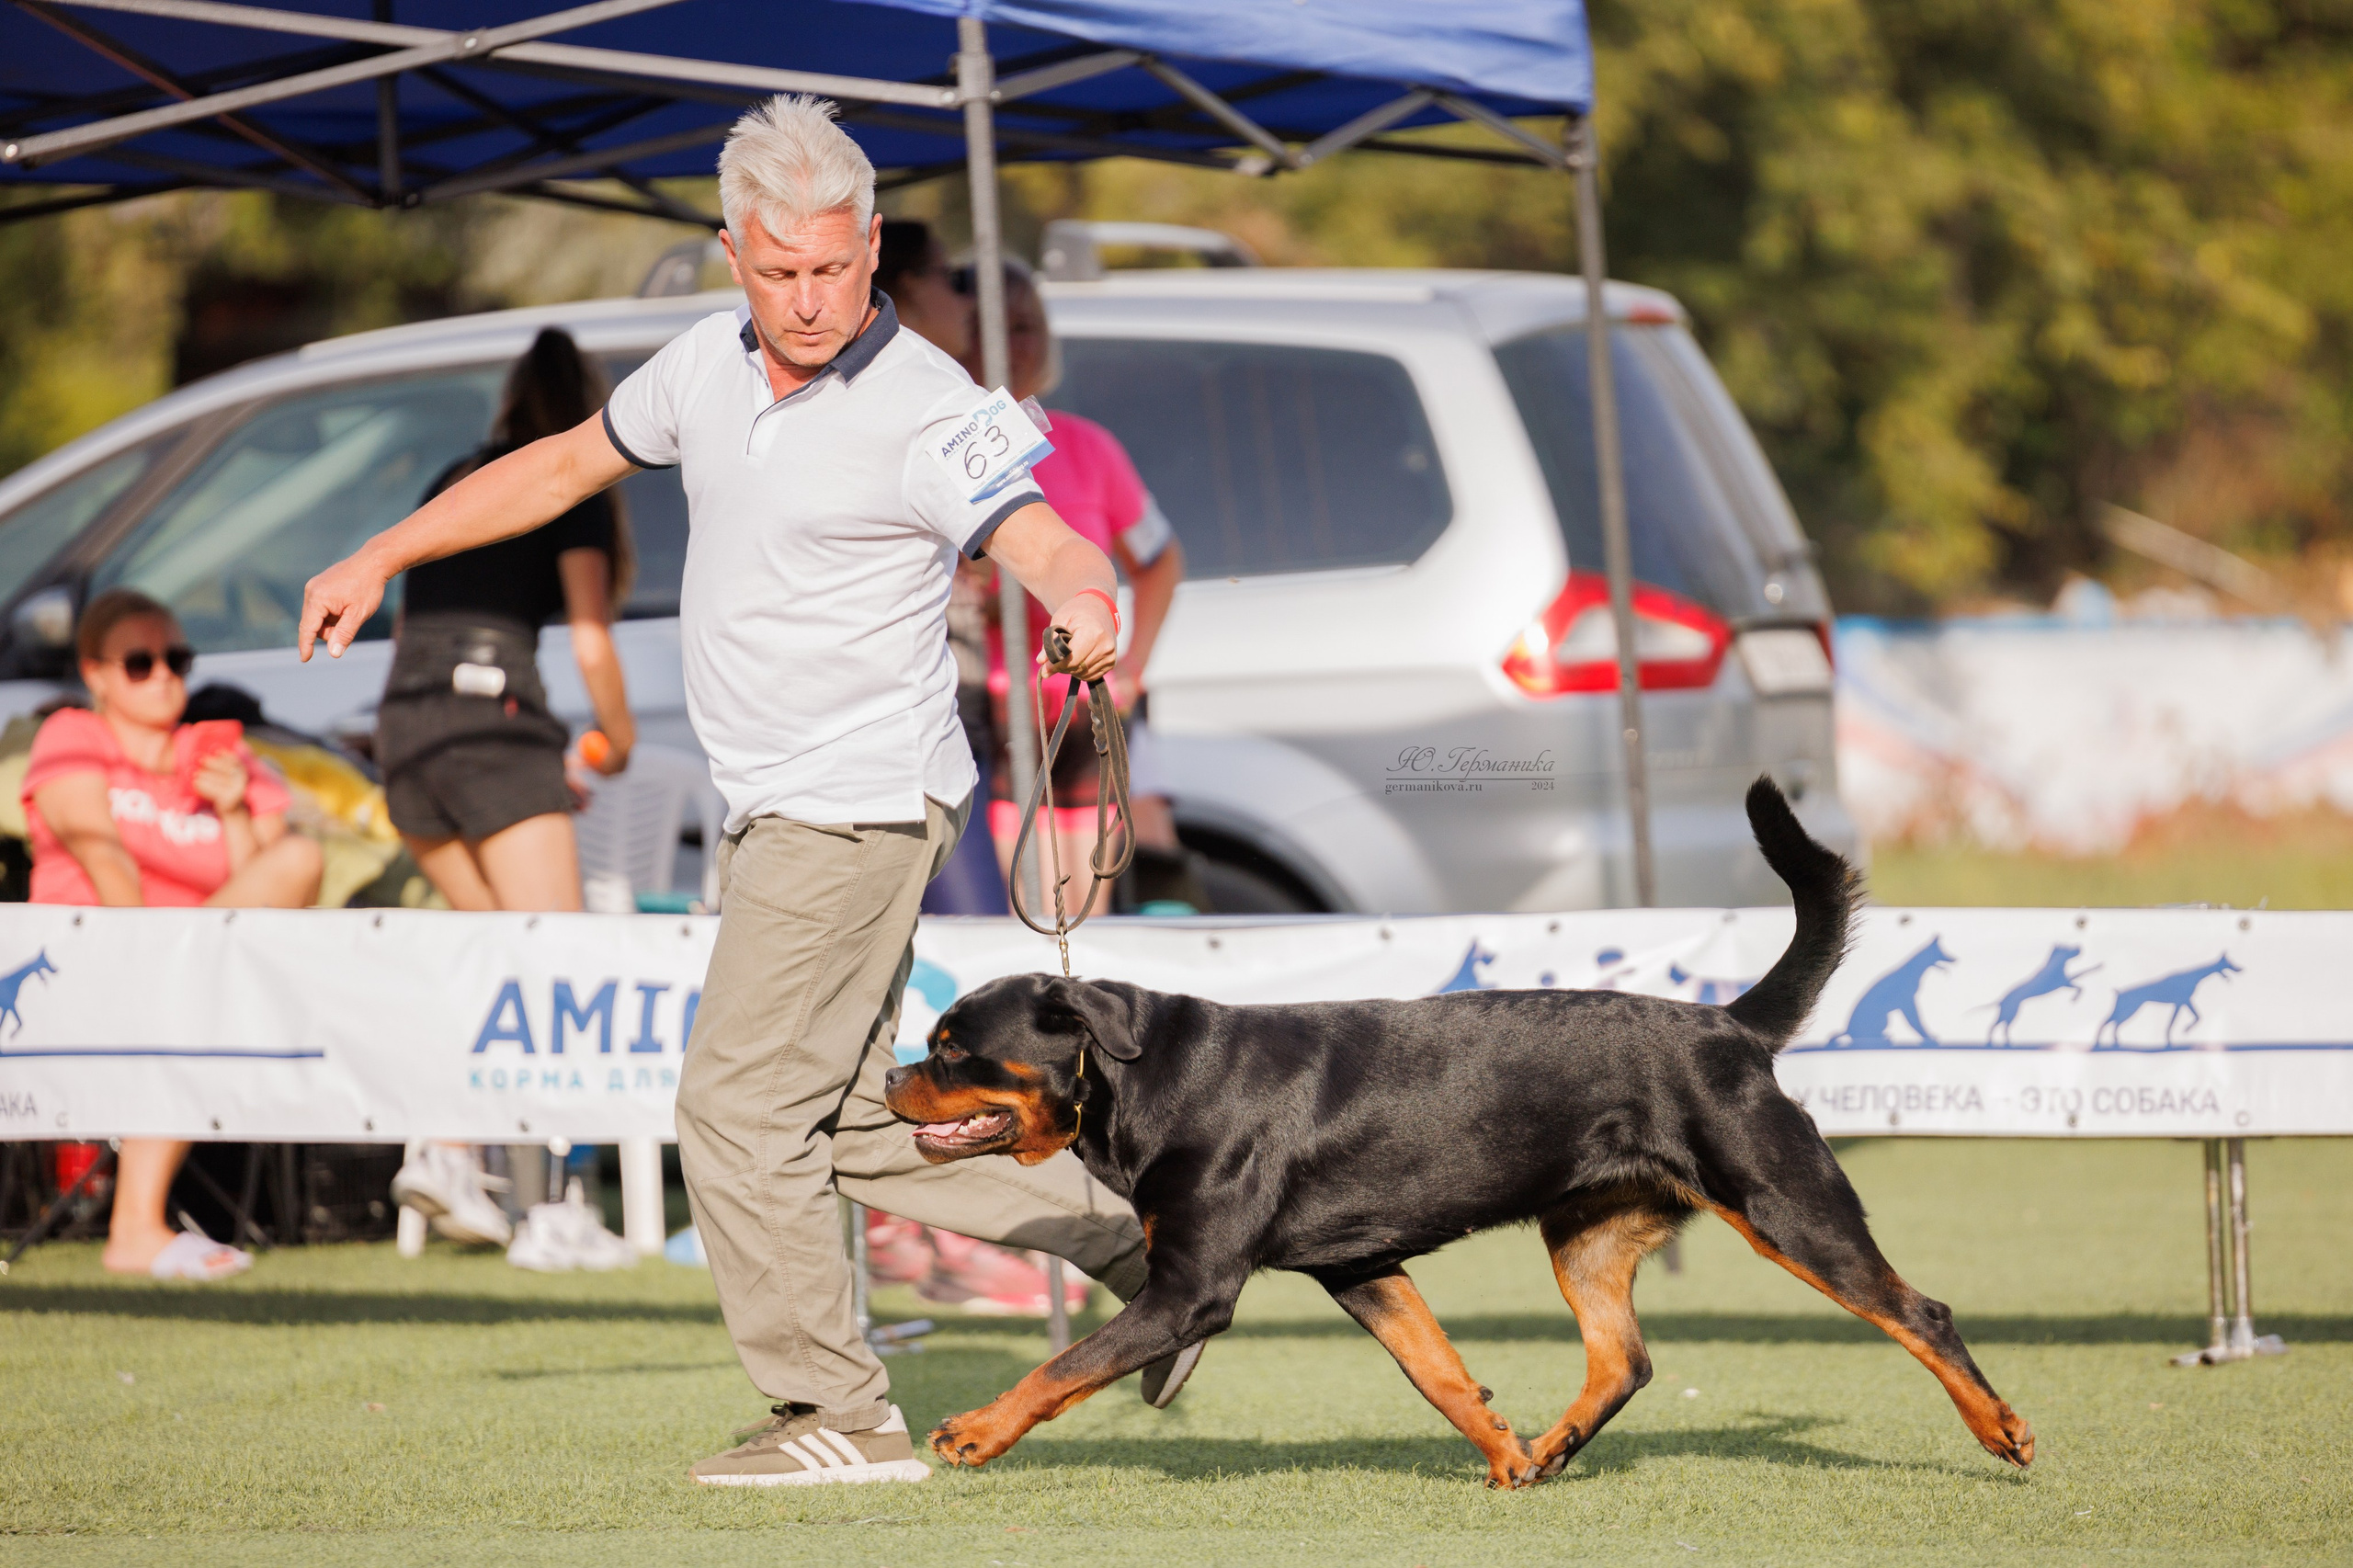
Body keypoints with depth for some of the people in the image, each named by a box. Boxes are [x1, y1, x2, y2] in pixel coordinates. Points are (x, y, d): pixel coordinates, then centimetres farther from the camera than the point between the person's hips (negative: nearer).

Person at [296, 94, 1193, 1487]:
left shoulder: (923, 409, -18)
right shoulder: (715, 364, 5)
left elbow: (1053, 548, -31)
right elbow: (567, 465, 20)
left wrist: (1089, 602, -55)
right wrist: (381, 559, 21)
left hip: (858, 809, -8)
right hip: (786, 807, 8)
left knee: (746, 1109, -6)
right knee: (848, 1126, 12)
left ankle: (838, 1414, 3)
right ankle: (1136, 1234, 18)